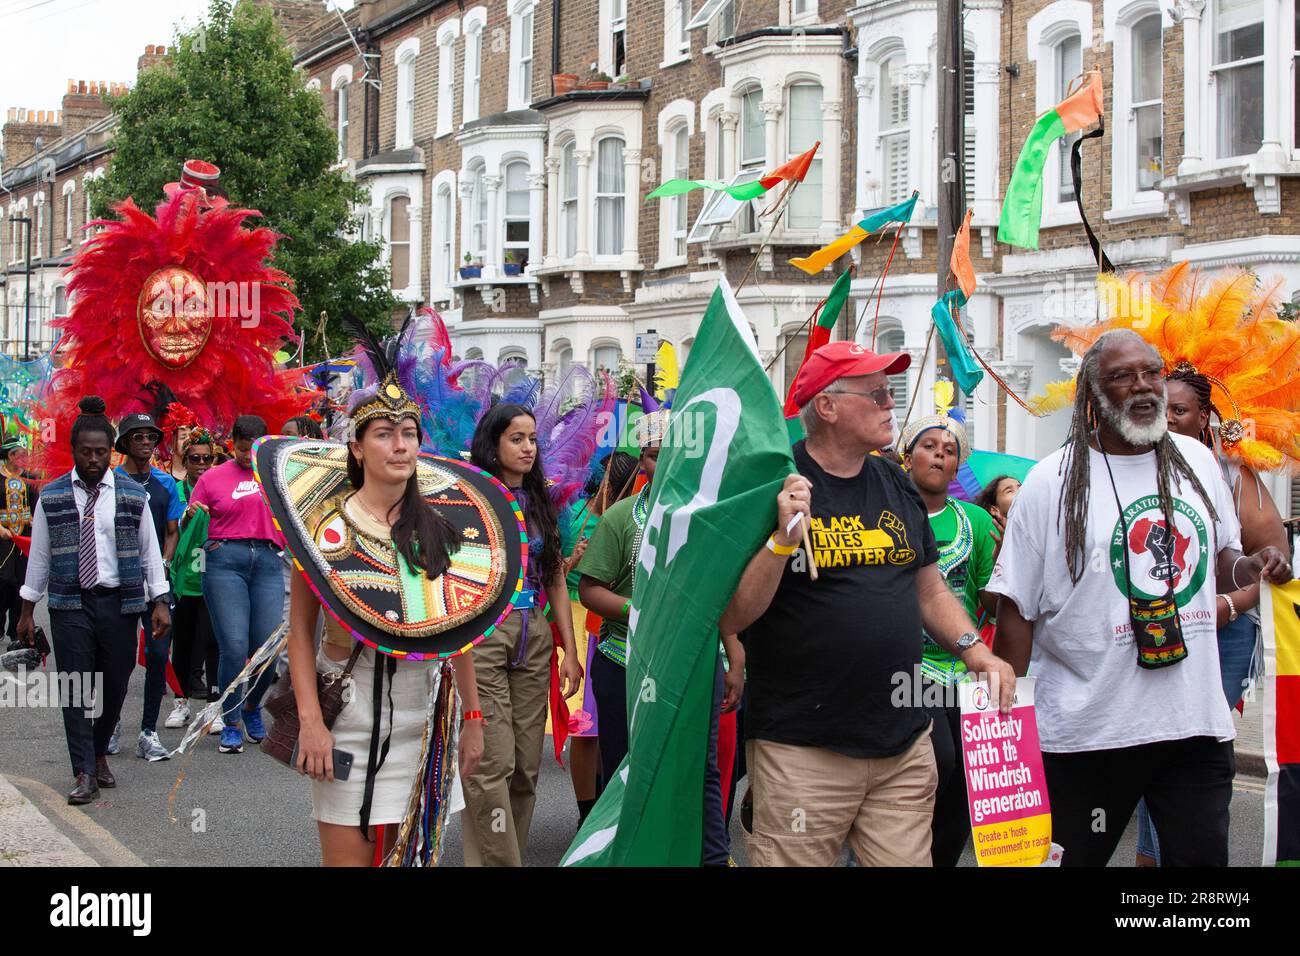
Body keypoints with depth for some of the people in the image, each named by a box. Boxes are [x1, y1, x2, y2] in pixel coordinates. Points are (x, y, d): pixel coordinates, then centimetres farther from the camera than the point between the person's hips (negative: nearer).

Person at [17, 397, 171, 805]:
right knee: (76, 688, -6)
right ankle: (85, 775, -4)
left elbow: (150, 552, 8)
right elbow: (39, 556, 9)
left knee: (114, 686, 5)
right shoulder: (52, 497, 5)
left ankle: (99, 753, 28)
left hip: (119, 603, 1)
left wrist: (160, 603, 2)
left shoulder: (132, 495, 6)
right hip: (70, 604, -1)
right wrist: (27, 611, 9)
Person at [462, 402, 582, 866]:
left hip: (533, 637, 5)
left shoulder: (540, 503, 15)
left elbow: (556, 581, 15)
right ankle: (495, 861, -2)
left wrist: (570, 651, 10)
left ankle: (513, 853, 13)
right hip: (481, 635, -5)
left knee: (526, 765, 4)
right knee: (491, 764, -9)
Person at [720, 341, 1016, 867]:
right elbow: (730, 619, -13)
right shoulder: (773, 484, -8)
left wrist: (975, 651, 5)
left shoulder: (896, 484, 12)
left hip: (906, 746, 6)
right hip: (803, 751, -6)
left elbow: (931, 591, 22)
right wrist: (782, 540, -26)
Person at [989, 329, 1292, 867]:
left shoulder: (1197, 461, 9)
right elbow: (1016, 611, -5)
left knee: (1202, 855, 5)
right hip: (1086, 733, -3)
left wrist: (1248, 567, -1)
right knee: (1074, 857, 7)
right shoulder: (1052, 482, -5)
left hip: (1198, 722, 4)